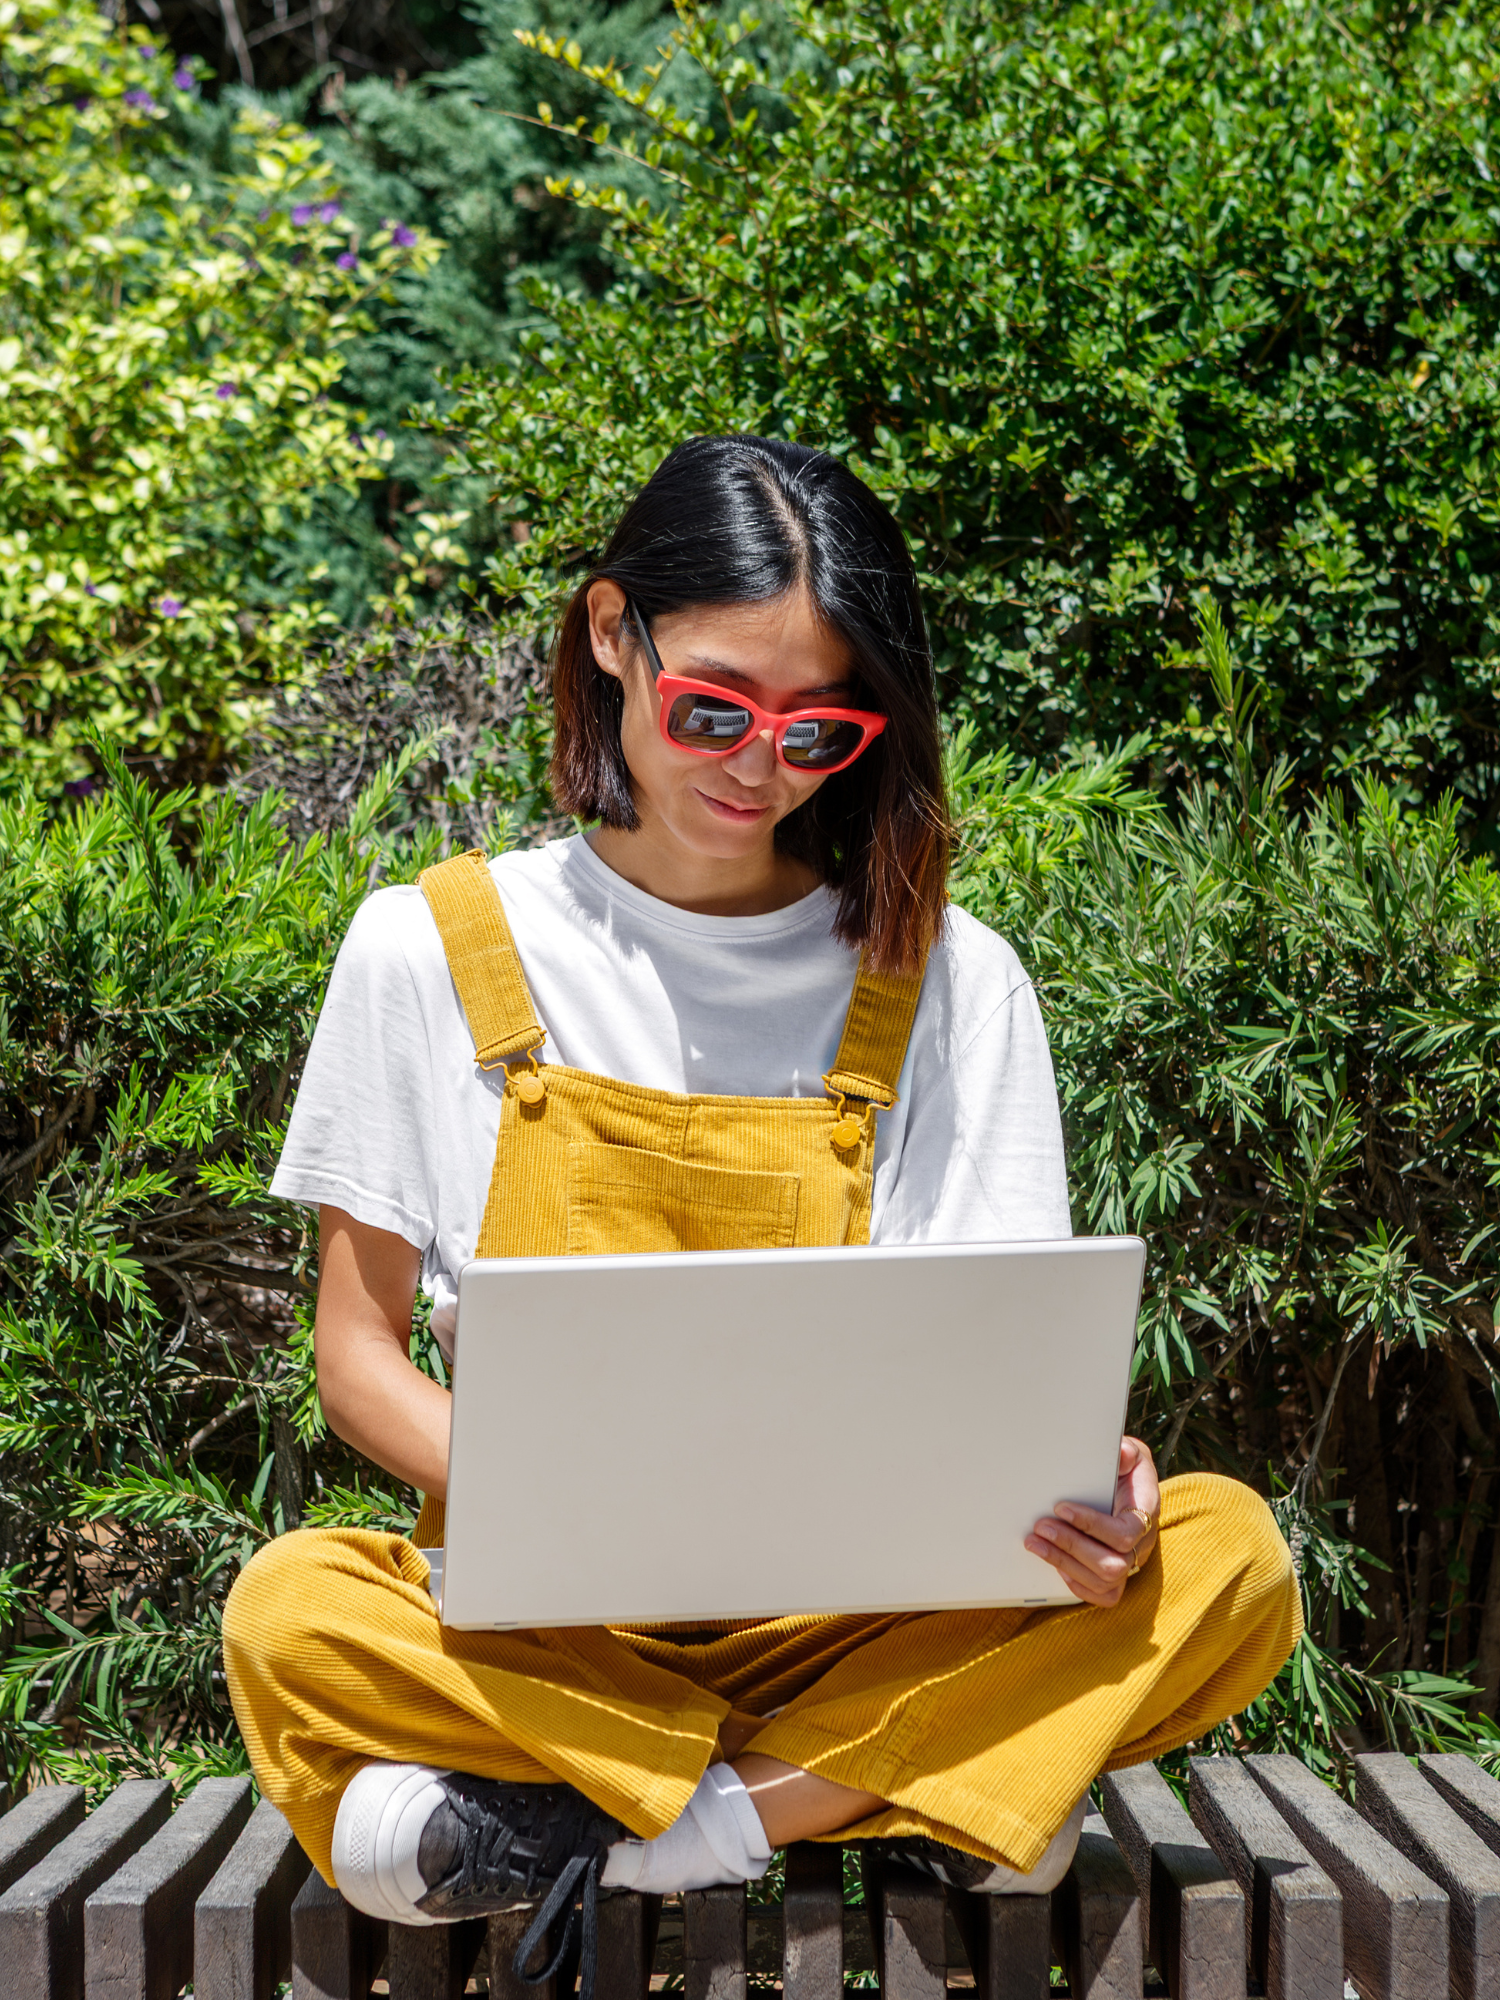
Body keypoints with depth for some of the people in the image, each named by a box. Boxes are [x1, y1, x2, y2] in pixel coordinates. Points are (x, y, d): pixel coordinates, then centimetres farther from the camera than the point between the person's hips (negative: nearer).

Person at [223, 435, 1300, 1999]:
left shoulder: (946, 977, 4)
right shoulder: (431, 948, 3)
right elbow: (360, 1342, 5)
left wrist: (1079, 1497, -22)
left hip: (862, 1615, 2)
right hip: (537, 1623, -1)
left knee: (1224, 1555, -24)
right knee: (292, 1613, -32)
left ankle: (569, 1828, -21)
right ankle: (905, 1796, -20)